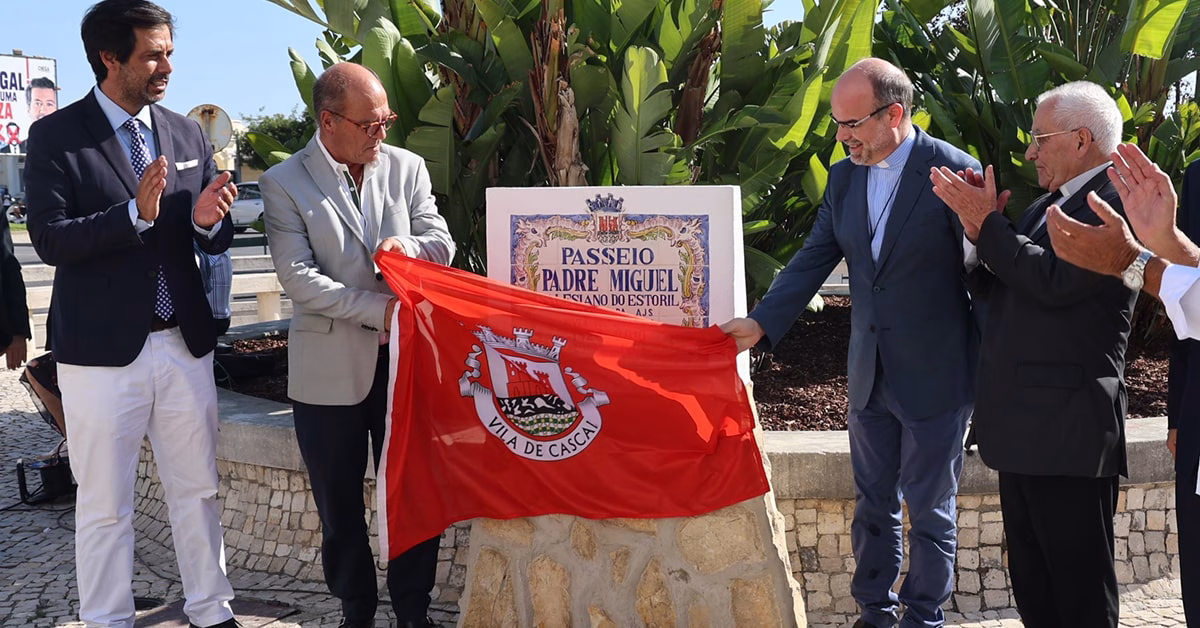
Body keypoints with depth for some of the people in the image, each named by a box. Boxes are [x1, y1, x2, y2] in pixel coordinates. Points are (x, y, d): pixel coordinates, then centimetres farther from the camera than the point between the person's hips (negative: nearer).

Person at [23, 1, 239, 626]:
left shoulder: (187, 135, 8)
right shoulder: (56, 136, -5)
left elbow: (217, 240, 10)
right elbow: (49, 240, -13)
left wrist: (209, 220, -13)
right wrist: (135, 213, -25)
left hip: (185, 342, 4)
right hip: (102, 349, -4)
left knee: (197, 489, 14)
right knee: (105, 505, 7)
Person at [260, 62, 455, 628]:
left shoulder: (407, 168, 5)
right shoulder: (284, 183, -4)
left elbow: (443, 245, 6)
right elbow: (298, 278, -12)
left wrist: (409, 245, -17)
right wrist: (379, 310, -19)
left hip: (404, 357, 2)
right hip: (329, 367, -1)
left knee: (415, 494, 6)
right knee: (339, 503, 11)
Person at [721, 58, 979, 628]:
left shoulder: (954, 172, -14)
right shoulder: (843, 177, 4)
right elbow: (813, 260, 2)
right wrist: (761, 323, -11)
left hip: (934, 377, -5)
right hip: (870, 376, 6)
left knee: (930, 511, 9)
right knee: (872, 504, 17)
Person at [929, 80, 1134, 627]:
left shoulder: (1119, 199, -12)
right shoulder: (1047, 205, 16)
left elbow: (1055, 282, -23)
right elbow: (1003, 294, 16)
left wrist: (990, 222, -14)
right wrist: (981, 233, 0)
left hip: (1068, 433, -9)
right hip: (1024, 431, 9)